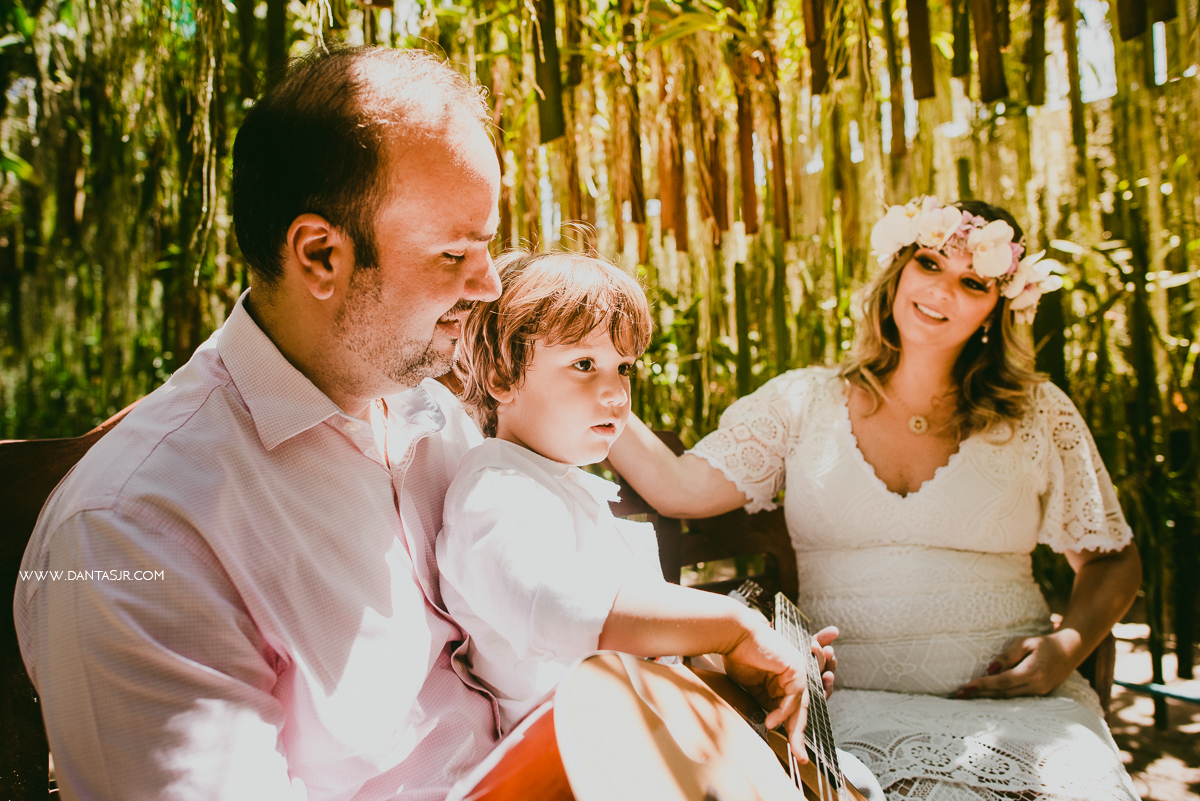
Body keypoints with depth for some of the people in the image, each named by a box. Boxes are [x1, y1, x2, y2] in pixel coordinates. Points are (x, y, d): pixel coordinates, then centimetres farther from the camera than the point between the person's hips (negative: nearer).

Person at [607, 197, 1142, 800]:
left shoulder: (1039, 415, 9)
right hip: (853, 699, -2)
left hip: (1013, 701, 2)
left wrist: (1068, 646, -4)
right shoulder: (803, 402, 6)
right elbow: (681, 489, -5)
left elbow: (1114, 559, 15)